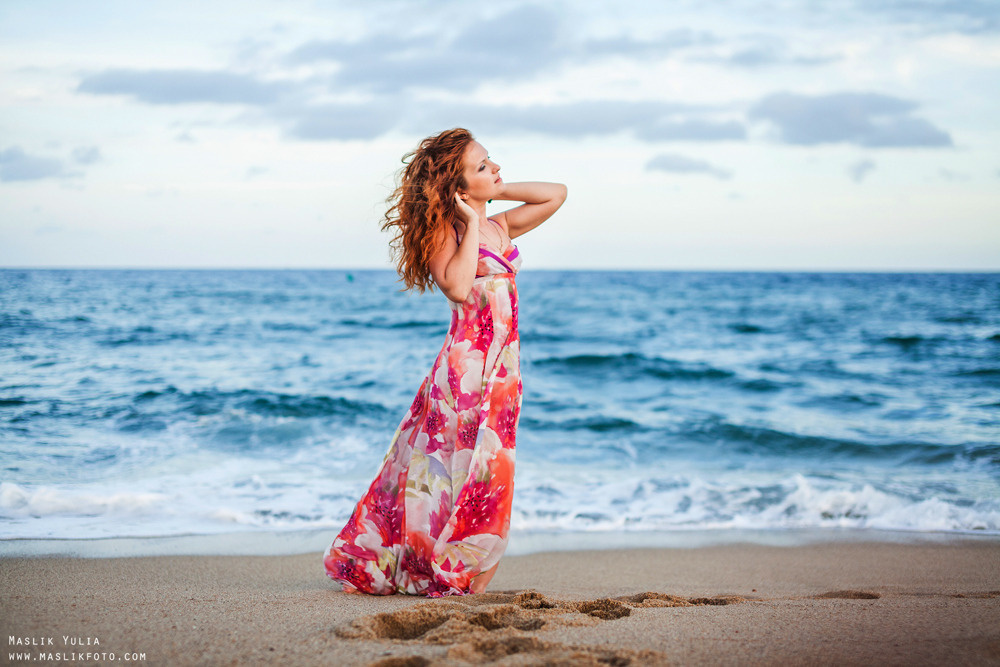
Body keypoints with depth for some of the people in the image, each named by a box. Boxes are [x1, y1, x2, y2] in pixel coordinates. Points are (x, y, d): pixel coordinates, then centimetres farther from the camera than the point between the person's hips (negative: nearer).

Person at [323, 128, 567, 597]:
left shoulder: (501, 227, 13)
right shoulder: (445, 231, -7)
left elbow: (557, 194, 20)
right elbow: (457, 286, -24)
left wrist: (498, 190, 10)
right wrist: (472, 223, -15)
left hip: (504, 365, 7)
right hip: (466, 361, -7)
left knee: (490, 467, 6)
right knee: (465, 467, -3)